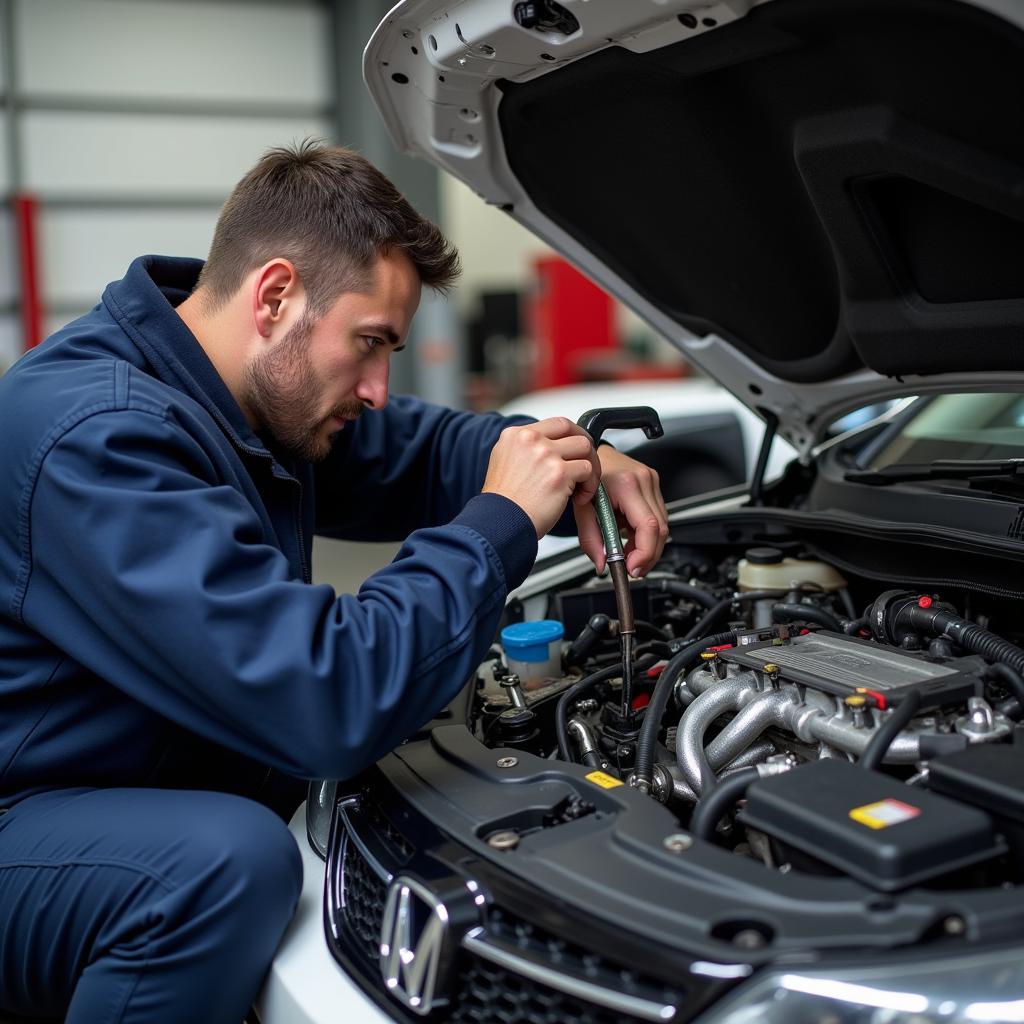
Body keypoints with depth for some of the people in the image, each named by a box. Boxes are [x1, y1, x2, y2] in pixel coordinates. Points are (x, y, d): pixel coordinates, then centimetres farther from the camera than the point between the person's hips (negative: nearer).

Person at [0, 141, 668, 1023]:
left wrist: (576, 462, -3)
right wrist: (501, 523, -24)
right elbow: (328, 701, -35)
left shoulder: (261, 403, 0)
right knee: (235, 857, -35)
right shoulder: (100, 436, -29)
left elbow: (412, 452, 16)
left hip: (166, 805, 9)